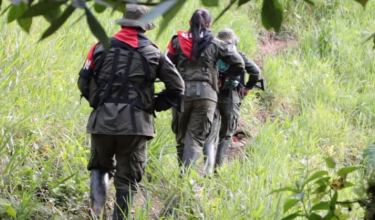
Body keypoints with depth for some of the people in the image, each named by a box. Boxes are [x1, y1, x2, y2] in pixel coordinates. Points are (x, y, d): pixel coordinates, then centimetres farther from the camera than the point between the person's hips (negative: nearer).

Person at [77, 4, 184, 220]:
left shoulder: (102, 47, 6)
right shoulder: (153, 53, 6)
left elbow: (83, 82, 8)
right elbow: (177, 87, 7)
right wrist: (156, 105, 18)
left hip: (103, 120, 1)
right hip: (136, 123, -1)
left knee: (101, 166, 20)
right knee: (127, 178, 8)